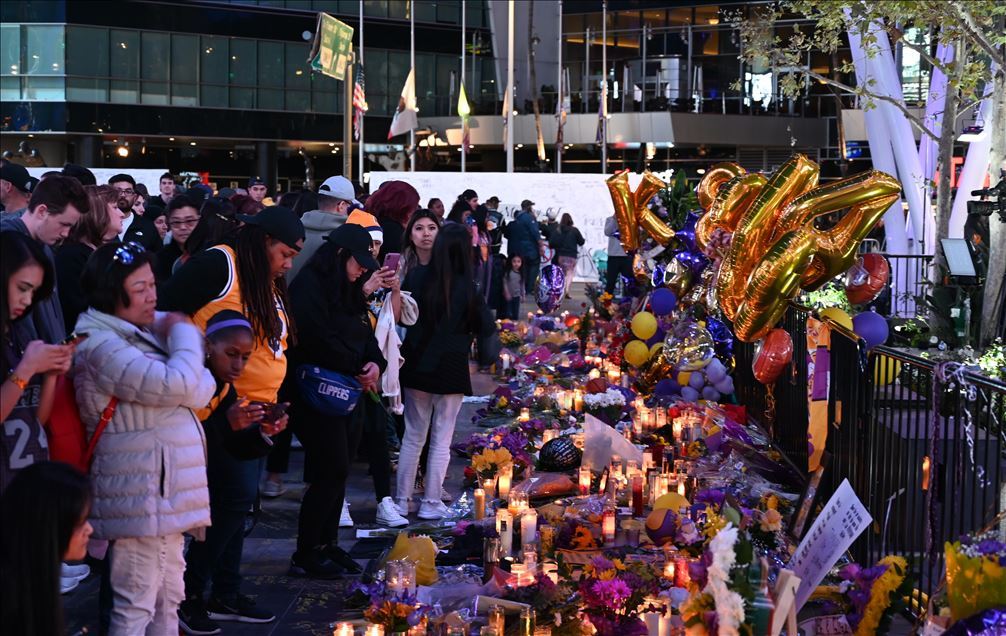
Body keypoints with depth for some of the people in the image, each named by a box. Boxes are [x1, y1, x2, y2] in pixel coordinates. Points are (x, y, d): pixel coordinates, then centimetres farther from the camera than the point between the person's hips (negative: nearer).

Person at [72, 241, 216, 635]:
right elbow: (179, 385, -24)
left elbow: (201, 390, 7)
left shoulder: (142, 333, 12)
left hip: (164, 487, 10)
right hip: (141, 491, -10)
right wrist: (183, 334, -7)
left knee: (168, 600, 15)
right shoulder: (100, 345, -16)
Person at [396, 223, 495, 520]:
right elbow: (487, 327, -8)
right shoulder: (467, 287, -13)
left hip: (416, 366, 3)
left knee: (412, 437, 13)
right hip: (451, 370, -3)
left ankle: (402, 501, 16)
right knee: (441, 440, 7)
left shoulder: (417, 276, -7)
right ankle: (431, 503, 9)